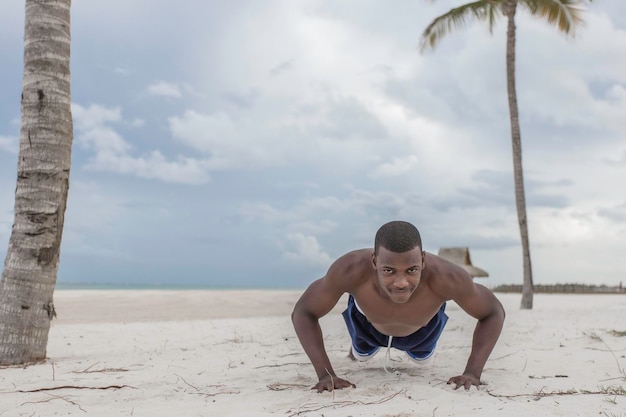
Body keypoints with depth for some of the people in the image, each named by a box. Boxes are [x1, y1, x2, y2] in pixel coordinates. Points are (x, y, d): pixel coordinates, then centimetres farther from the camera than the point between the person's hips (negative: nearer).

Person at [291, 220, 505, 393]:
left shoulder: (444, 276, -47)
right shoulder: (351, 269, -47)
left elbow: (493, 313, -27)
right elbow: (303, 313, -31)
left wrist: (472, 373, -35)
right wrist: (326, 374, -40)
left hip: (422, 327, 1)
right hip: (368, 322, 0)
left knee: (422, 357, 35)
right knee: (361, 355, 34)